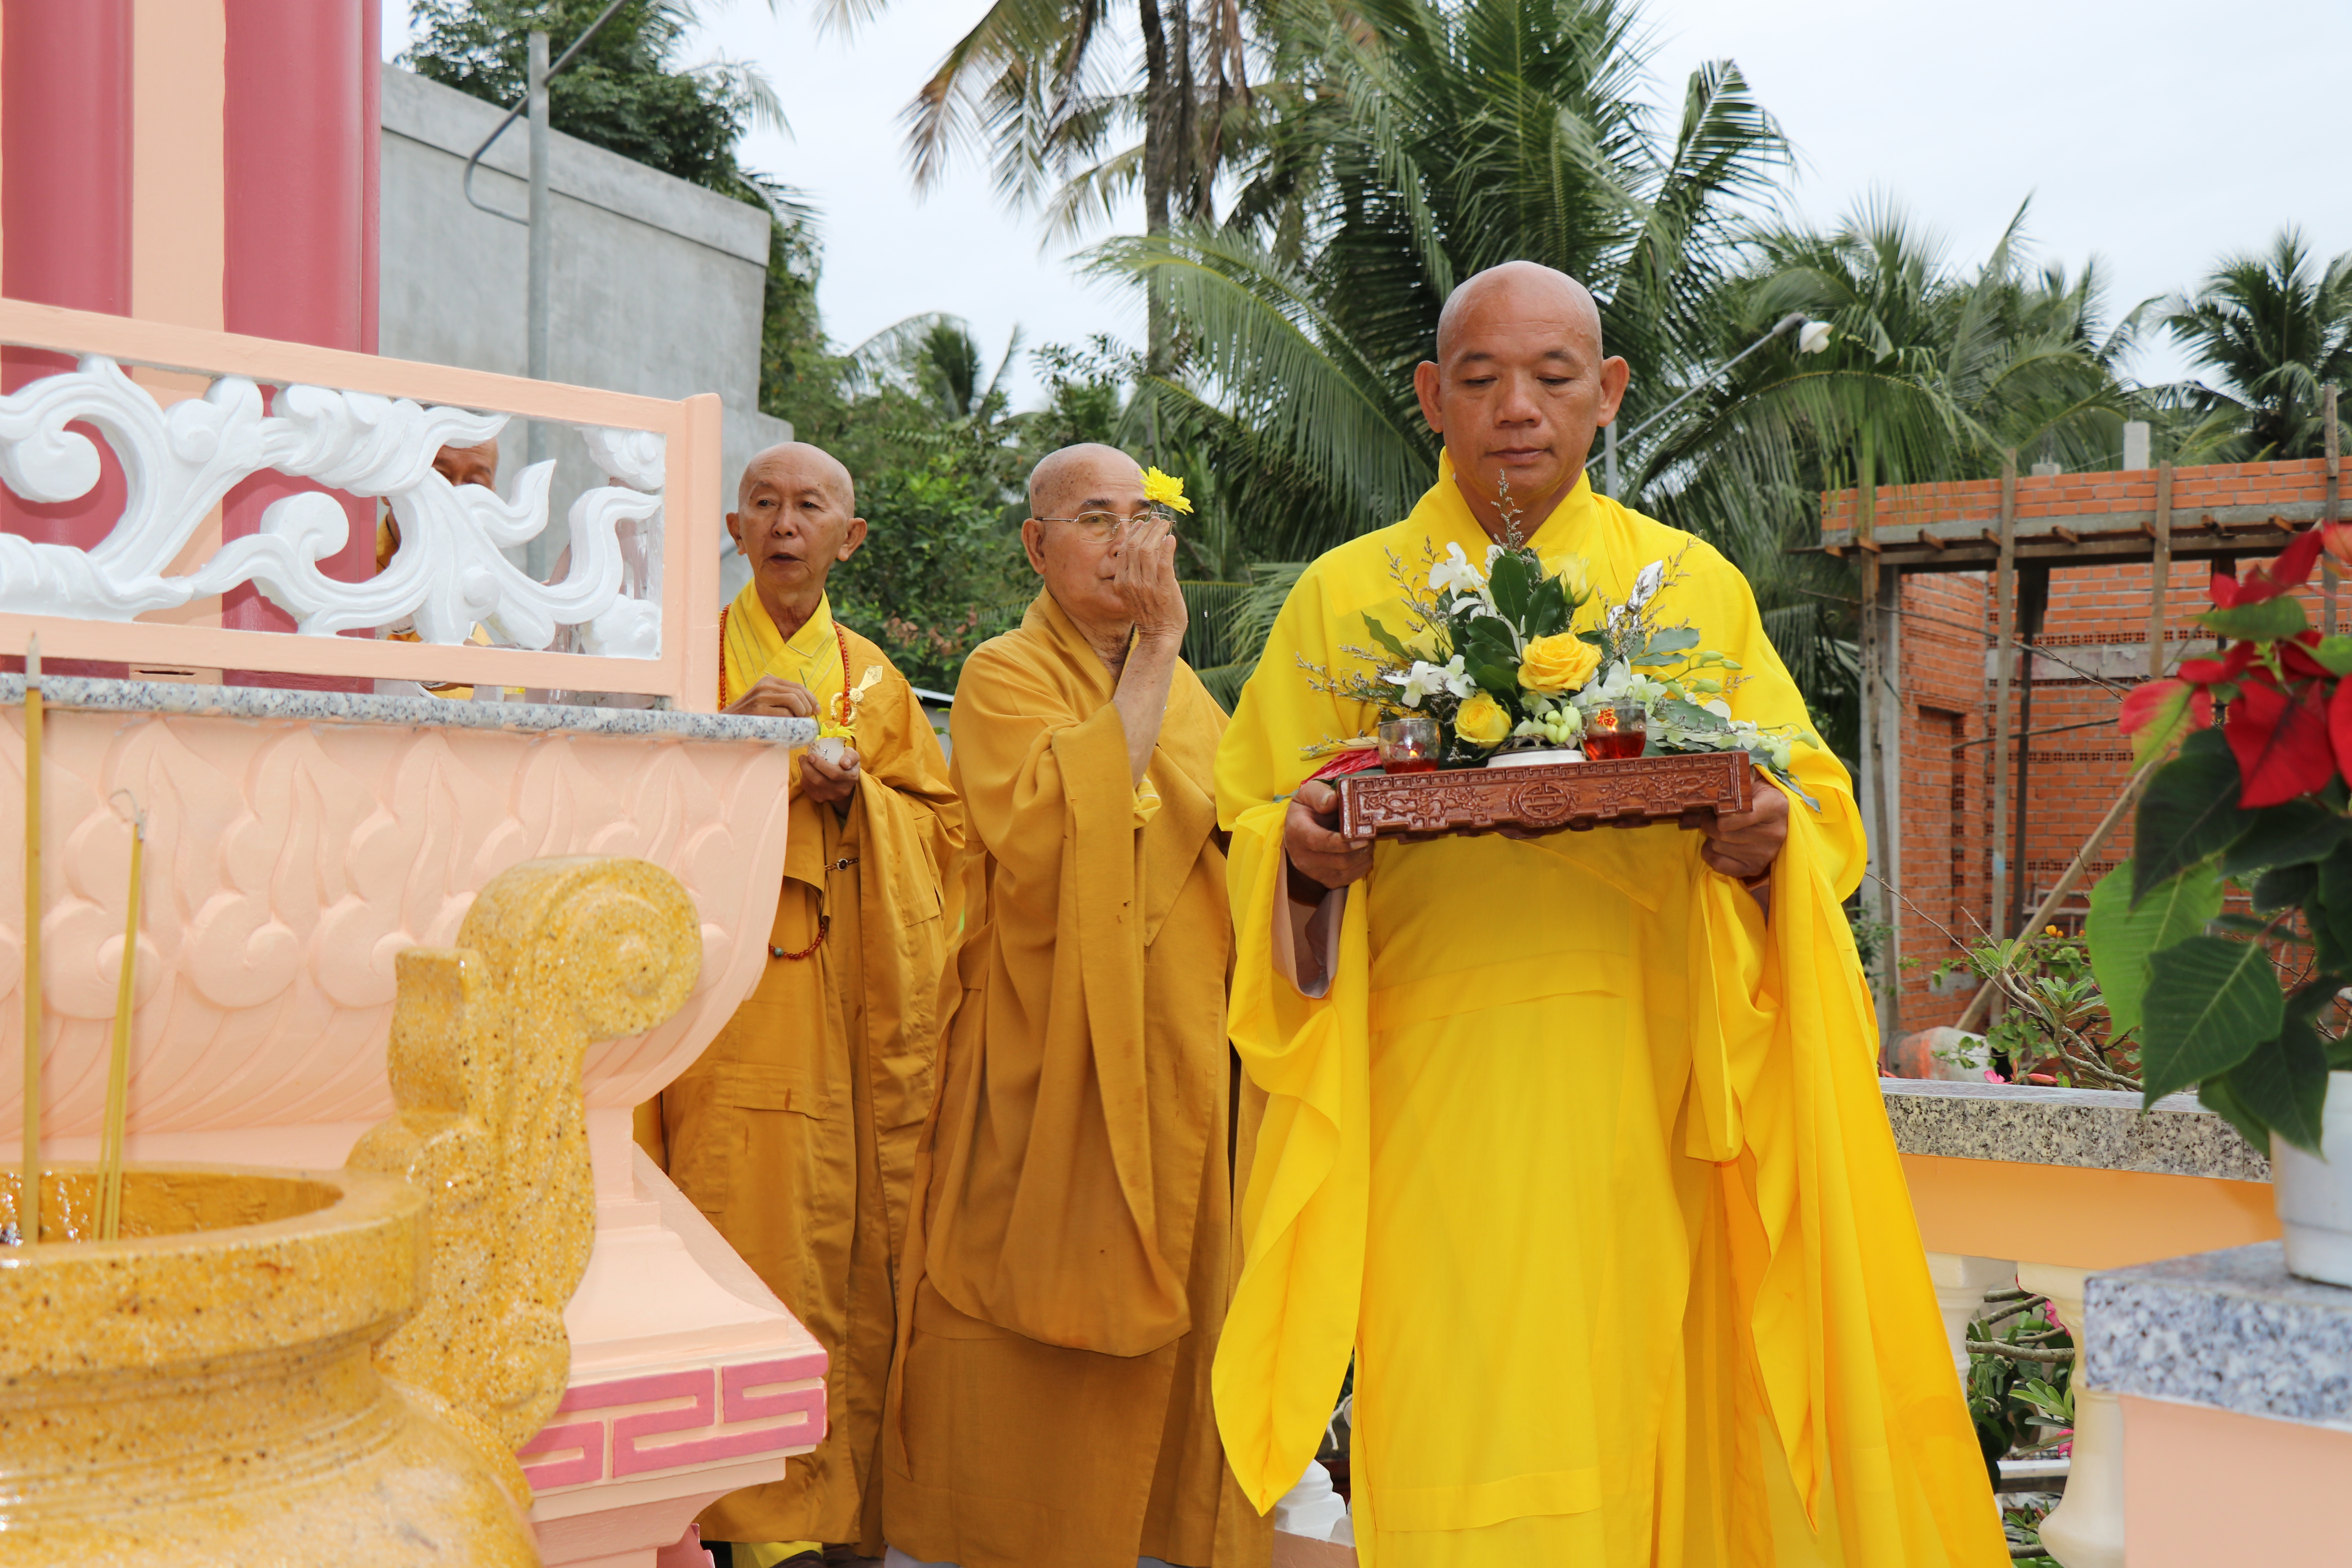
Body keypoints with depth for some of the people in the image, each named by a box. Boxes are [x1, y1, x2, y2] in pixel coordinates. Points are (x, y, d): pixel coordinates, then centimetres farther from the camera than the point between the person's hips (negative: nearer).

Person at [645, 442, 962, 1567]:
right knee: (731, 1245, -5)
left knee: (840, 1245, 1)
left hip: (848, 1006, 2)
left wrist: (857, 792, -6)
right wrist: (724, 737, -13)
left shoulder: (877, 681, 15)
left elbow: (946, 824, 12)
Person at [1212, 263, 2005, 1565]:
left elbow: (1822, 809, 11)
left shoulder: (1693, 587, 11)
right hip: (1436, 1104, -1)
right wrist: (1304, 856, -14)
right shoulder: (1346, 598, 9)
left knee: (1638, 1442, 5)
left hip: (1646, 1107, 1)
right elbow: (1255, 828, 9)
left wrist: (1767, 842, -12)